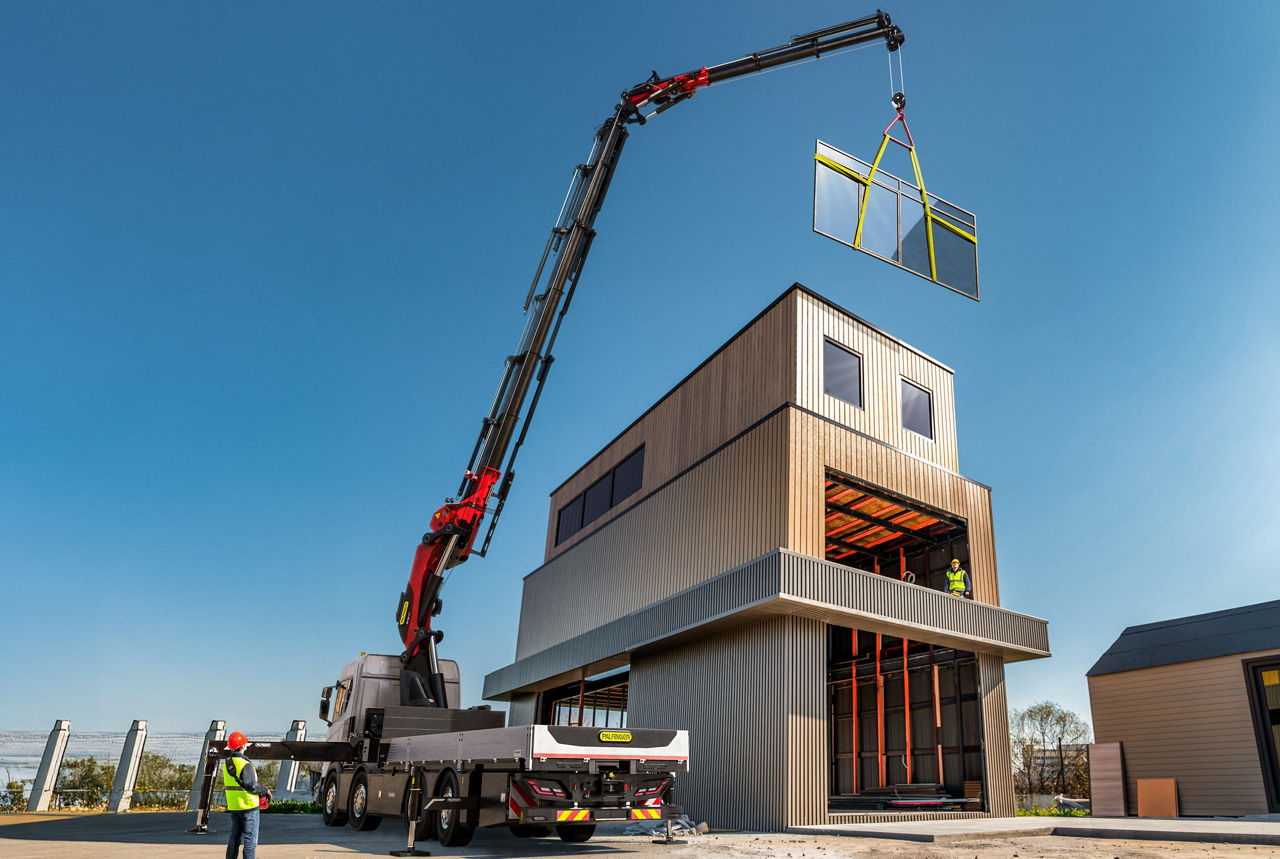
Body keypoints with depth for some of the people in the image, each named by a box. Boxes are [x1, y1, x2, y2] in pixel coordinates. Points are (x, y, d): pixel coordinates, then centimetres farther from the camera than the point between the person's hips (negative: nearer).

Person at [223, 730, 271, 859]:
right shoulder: (245, 765, -21)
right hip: (248, 805, -8)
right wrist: (266, 791, -4)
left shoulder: (226, 764, 5)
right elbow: (252, 786, -22)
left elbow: (228, 784, 13)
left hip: (233, 806, 8)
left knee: (234, 838, 17)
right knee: (250, 839, -1)